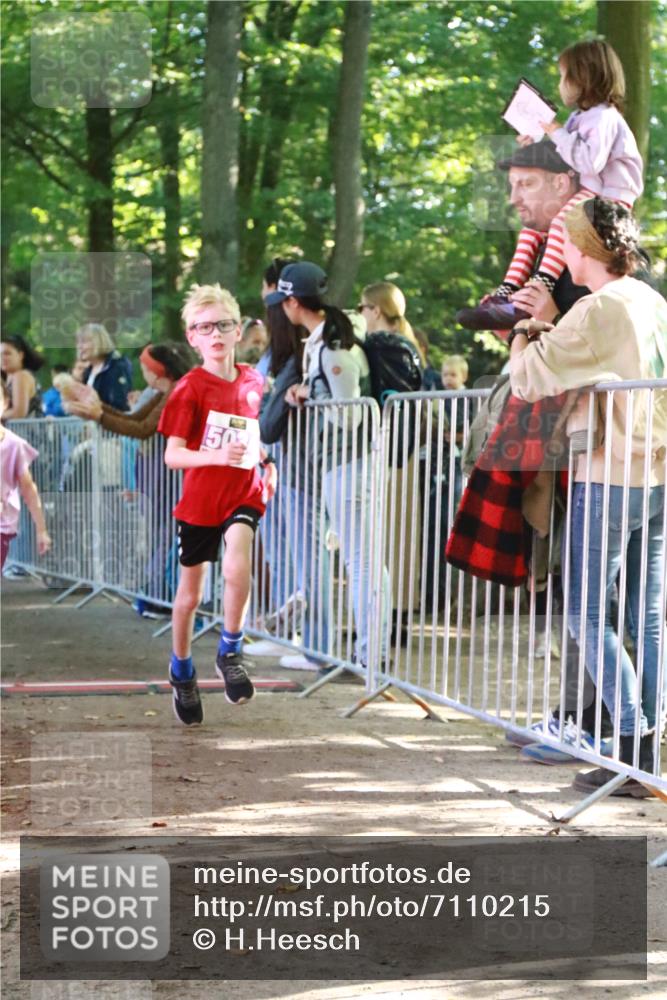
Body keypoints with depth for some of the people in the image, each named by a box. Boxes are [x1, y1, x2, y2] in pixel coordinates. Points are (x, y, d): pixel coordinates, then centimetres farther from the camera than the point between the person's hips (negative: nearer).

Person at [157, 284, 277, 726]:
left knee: (237, 568, -27)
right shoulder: (190, 388, -10)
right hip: (199, 499, -1)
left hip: (243, 494, 1)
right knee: (190, 593, 10)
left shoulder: (253, 382, 2)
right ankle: (182, 673, 32)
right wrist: (218, 456, -30)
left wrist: (267, 463, 4)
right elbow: (172, 455, -15)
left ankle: (231, 652, -6)